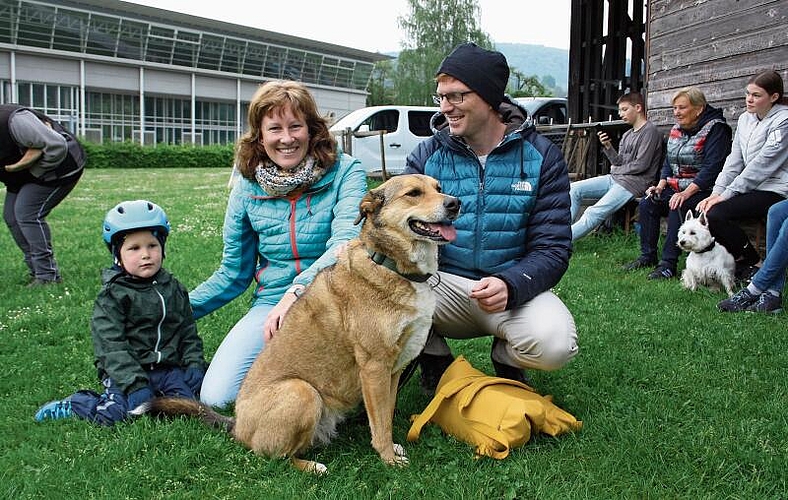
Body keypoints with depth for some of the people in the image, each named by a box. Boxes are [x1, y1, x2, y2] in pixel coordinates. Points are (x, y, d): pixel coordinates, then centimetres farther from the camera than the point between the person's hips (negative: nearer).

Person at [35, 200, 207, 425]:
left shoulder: (174, 289, 12)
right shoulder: (112, 297, -4)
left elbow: (188, 332, 15)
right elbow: (111, 347, -12)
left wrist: (195, 365, 0)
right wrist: (135, 384, -21)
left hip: (169, 367, 4)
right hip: (125, 372, -4)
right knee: (116, 413, -24)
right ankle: (72, 406, 4)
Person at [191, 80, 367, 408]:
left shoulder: (344, 172, -7)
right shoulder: (247, 187, 4)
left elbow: (346, 241, -22)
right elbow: (233, 273, 11)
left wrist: (296, 291, -37)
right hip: (271, 302, 3)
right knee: (216, 398, -15)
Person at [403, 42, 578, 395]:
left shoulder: (541, 156, -3)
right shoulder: (427, 155, 1)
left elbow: (552, 248, -7)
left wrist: (509, 285, -28)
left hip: (514, 287, -1)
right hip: (443, 283, 1)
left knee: (554, 343, -32)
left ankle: (506, 359, 8)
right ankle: (435, 361, 4)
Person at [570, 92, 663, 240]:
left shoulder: (650, 131, -8)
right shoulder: (627, 135, 19)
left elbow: (641, 165, -14)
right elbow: (619, 162, 10)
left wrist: (615, 170, -1)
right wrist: (608, 146, -6)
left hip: (634, 183, -9)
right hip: (615, 178, 9)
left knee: (593, 214, -22)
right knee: (573, 189, -4)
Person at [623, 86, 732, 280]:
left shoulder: (715, 129, -12)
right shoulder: (677, 130, 13)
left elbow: (712, 168, -22)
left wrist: (686, 193, -29)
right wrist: (661, 185, 2)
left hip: (702, 189, -8)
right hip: (676, 187, 8)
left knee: (677, 208, -32)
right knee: (646, 204, -12)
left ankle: (668, 264, -29)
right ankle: (647, 256, -3)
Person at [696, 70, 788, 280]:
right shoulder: (745, 119, 13)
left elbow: (762, 164, -17)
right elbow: (734, 161, 9)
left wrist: (726, 194, -19)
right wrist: (716, 192, -4)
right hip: (751, 188, 8)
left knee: (715, 214, -25)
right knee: (702, 210, -13)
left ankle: (753, 262, -6)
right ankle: (739, 262, -1)